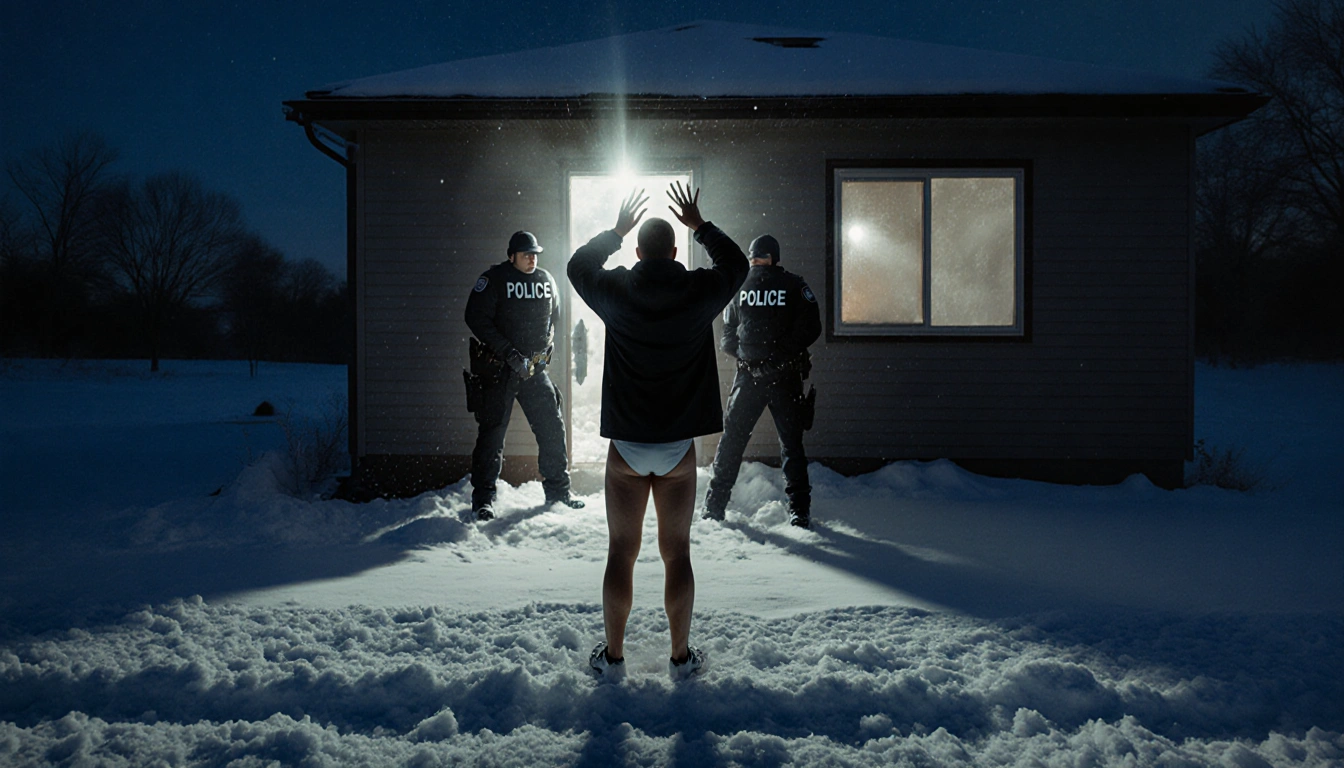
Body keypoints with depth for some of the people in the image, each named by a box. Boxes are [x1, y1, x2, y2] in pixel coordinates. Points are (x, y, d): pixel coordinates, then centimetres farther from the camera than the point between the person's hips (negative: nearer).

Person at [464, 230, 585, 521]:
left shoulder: (546, 280, 9)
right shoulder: (493, 279, -7)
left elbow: (554, 317, 23)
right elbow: (477, 319, -13)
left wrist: (544, 349, 9)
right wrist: (510, 354, -17)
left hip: (535, 368, 5)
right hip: (498, 369, -5)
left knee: (552, 427, 5)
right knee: (492, 432, -5)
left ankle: (558, 491, 19)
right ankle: (483, 499, 3)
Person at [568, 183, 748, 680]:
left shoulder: (617, 292, -6)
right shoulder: (698, 292, -5)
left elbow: (578, 266, 16)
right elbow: (737, 265, 17)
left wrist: (616, 230, 21)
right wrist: (700, 225, 21)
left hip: (626, 449, 0)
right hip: (679, 450, 0)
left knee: (621, 553, 8)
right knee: (677, 554, 8)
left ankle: (613, 656, 18)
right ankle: (682, 657, 17)